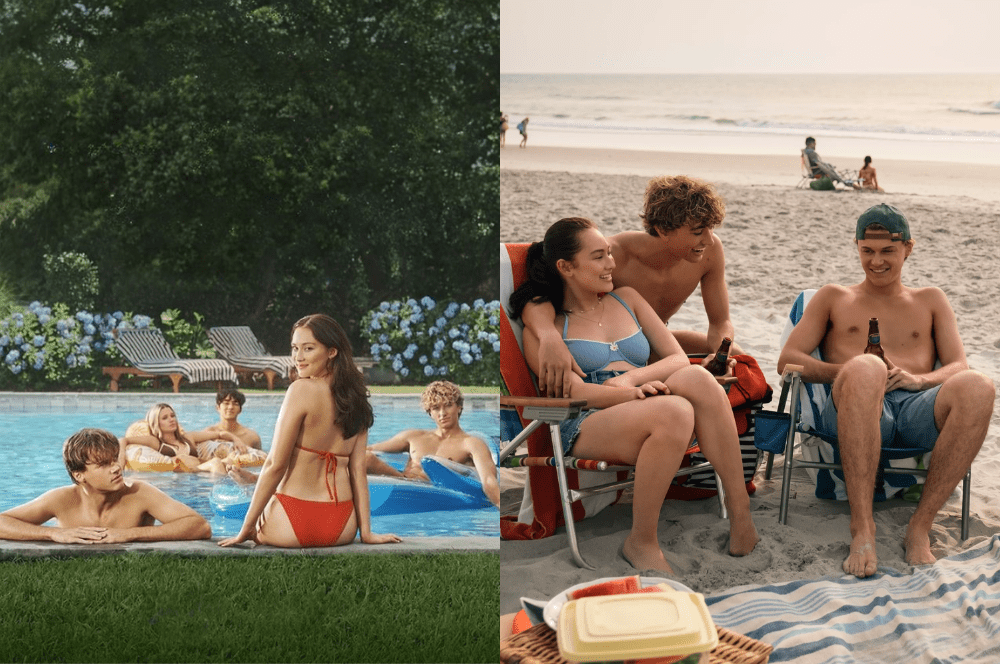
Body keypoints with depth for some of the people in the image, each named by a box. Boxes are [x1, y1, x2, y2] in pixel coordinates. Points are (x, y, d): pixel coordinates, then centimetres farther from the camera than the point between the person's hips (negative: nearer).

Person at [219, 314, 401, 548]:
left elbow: (275, 465, -12)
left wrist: (247, 528, -7)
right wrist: (366, 531, 4)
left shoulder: (301, 390, -12)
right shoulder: (355, 398, 6)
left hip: (293, 524, -5)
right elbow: (358, 470, 5)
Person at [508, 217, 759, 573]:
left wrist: (631, 378, -6)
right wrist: (634, 394, -22)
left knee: (697, 377, -31)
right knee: (674, 411, -36)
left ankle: (740, 514, -30)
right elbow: (573, 390, -5)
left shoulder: (627, 298, 24)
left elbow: (679, 359, 15)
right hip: (589, 427, -4)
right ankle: (641, 542, -23)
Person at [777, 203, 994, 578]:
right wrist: (846, 372, -5)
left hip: (918, 408, 2)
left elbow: (958, 367, 17)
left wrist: (919, 379, -7)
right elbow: (788, 360, 14)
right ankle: (862, 528, -41)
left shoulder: (930, 300, 31)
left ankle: (920, 527, -31)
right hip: (856, 411, -2)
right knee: (865, 368, -40)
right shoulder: (833, 298, 28)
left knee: (978, 386, -34)